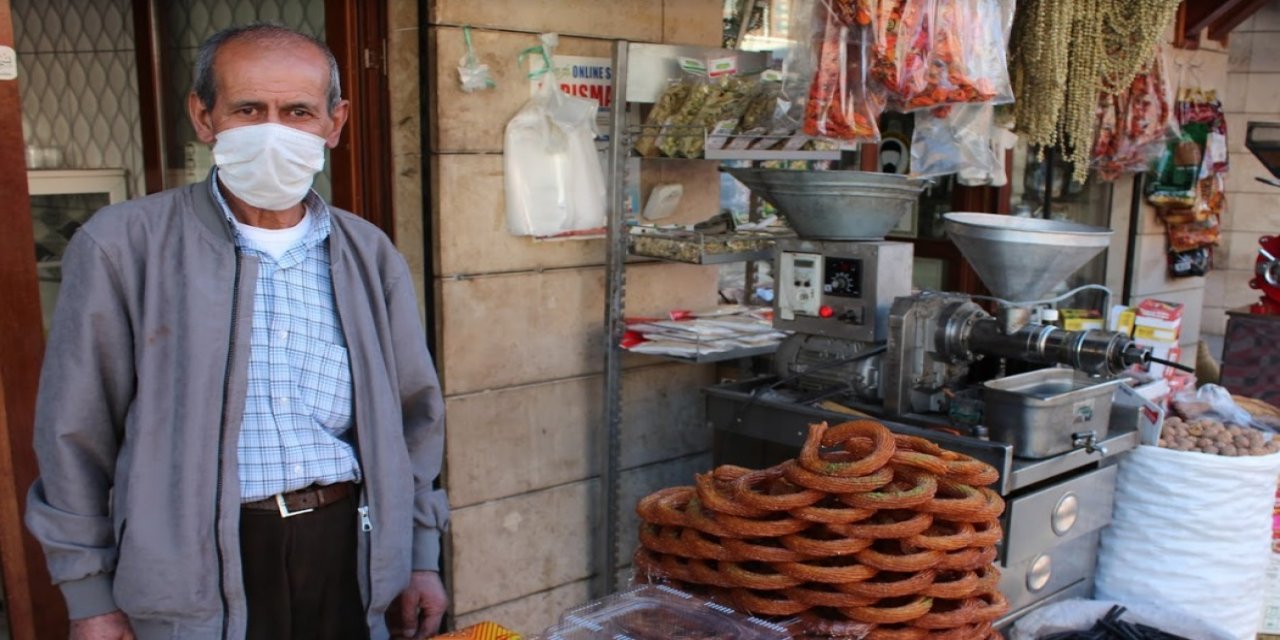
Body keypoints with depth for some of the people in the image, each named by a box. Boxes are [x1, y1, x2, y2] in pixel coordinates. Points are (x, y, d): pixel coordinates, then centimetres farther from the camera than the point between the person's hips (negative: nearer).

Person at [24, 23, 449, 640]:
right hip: (194, 568, -3)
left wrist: (420, 558, 11)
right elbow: (76, 435, -1)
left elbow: (412, 414, 11)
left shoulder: (370, 254, 5)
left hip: (351, 554, 3)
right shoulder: (121, 246, -5)